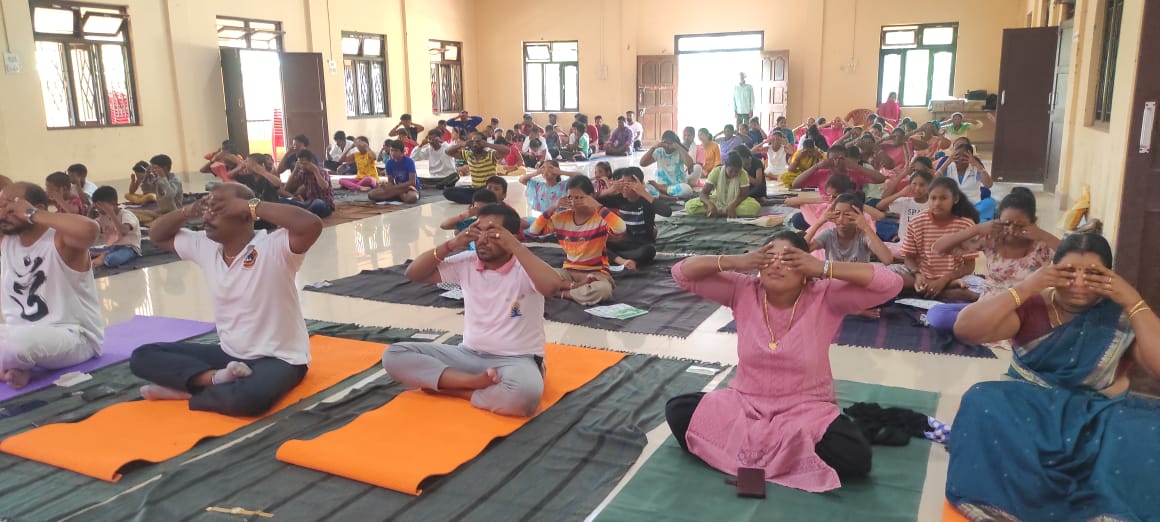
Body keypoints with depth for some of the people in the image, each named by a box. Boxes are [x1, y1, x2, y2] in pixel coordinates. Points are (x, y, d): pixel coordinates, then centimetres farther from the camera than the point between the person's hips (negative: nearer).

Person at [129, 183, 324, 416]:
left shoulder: (273, 249, -20)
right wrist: (188, 211, -5)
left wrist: (251, 206, -30)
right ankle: (216, 379, -18)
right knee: (142, 356, 0)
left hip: (279, 359, -7)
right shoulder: (205, 246, 1)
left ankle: (184, 389, -11)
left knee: (246, 398, -39)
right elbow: (157, 235, 17)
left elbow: (312, 225, -39)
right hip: (230, 355, 7)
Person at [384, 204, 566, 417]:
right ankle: (474, 381, -22)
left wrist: (515, 246, -27)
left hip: (516, 360, -5)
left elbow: (552, 286, -34)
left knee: (525, 395, -41)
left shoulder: (525, 269, -11)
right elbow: (413, 274, 3)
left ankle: (456, 389, -16)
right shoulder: (466, 263, 2)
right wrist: (452, 245, -9)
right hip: (469, 354, 5)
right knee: (394, 355, -10)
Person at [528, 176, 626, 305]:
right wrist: (552, 209, -8)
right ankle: (576, 287, -16)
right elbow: (533, 231, 0)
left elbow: (621, 229, -30)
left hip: (596, 272, -3)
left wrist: (598, 207, -27)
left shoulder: (600, 217, -9)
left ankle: (565, 293, -16)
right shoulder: (562, 217, 4)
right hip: (569, 270, 3)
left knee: (603, 289, -39)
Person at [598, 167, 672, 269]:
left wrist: (644, 193, -35)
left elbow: (668, 212, -35)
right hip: (627, 242, 4)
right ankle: (622, 261, -34)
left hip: (644, 244, -4)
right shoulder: (620, 199, -1)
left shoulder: (645, 201, -16)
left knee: (648, 251, -40)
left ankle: (613, 256, -23)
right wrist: (611, 189, -19)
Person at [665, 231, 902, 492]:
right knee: (677, 410, -19)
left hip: (806, 410, -1)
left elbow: (891, 283, -20)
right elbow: (682, 273, -6)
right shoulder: (743, 291, -6)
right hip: (744, 403, 2)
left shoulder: (825, 298, -11)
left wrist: (824, 268, -27)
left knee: (855, 456, -29)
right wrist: (735, 262, -20)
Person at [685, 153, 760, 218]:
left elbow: (744, 195, -16)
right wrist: (710, 204, -43)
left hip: (735, 202, 1)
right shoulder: (716, 172, -19)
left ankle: (718, 213, -25)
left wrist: (732, 206, -35)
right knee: (689, 206, -25)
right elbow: (703, 193, -21)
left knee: (755, 207, -35)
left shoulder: (743, 174, -18)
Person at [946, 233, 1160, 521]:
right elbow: (965, 329, -16)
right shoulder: (1031, 306, -3)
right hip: (1030, 407, 0)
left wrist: (1134, 302, -16)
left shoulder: (1124, 318, 0)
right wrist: (1025, 288, -19)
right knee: (984, 402, -31)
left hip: (1099, 416, 1)